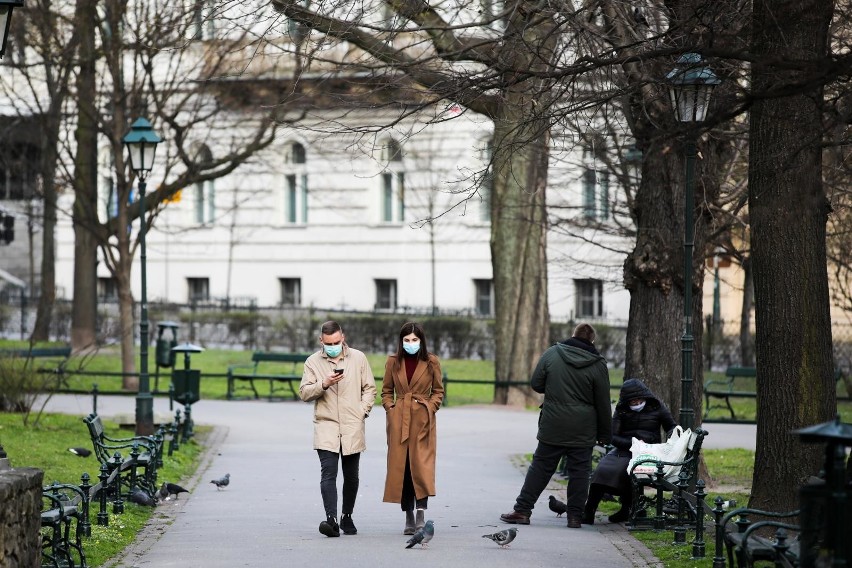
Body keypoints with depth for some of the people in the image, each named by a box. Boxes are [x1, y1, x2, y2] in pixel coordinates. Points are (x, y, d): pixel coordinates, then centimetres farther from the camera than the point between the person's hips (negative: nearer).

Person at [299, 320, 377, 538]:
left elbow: (369, 388, 12)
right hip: (326, 427, -1)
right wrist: (323, 384, -16)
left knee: (351, 476, 9)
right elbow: (304, 393, 0)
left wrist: (363, 411, -1)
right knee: (328, 473, -15)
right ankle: (331, 519, -24)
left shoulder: (358, 358, 7)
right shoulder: (313, 362, 5)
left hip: (353, 428, 1)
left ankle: (347, 517, 25)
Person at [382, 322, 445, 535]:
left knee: (421, 465, -13)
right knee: (400, 467, 0)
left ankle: (421, 513, -13)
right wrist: (390, 409, 1)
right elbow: (386, 391, 16)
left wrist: (429, 408, -2)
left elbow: (438, 391, 11)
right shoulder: (393, 362, 6)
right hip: (399, 421, 2)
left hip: (422, 421, -2)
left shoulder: (431, 362, 2)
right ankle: (409, 517, 8)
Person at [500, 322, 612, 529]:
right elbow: (603, 404, -1)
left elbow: (536, 384, 3)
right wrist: (604, 434, 8)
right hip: (583, 432, -1)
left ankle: (522, 510, 8)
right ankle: (575, 516, 6)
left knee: (540, 467, 8)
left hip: (552, 427, 1)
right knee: (579, 471, 6)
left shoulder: (551, 354, -2)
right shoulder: (598, 365, -4)